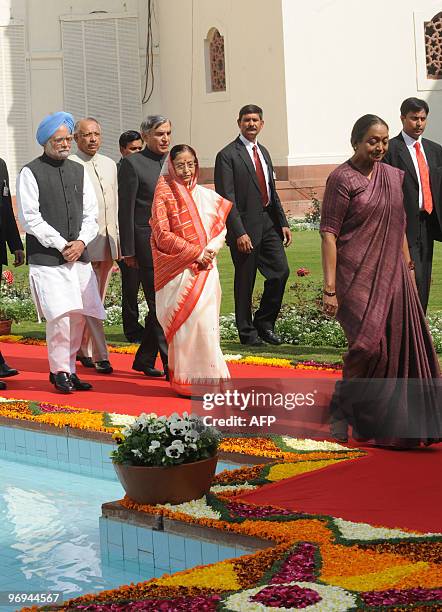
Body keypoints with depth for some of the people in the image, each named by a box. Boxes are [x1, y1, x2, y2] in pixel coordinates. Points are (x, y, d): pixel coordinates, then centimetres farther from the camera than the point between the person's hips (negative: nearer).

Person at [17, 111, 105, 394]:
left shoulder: (79, 171, 14)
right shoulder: (30, 173, -2)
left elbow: (91, 213, 13)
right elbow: (30, 218, -8)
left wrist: (81, 242, -4)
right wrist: (61, 245, -11)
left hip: (79, 256, 5)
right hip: (46, 258, -5)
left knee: (78, 317, 4)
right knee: (60, 316, -12)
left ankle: (69, 369, 17)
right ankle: (59, 372, 2)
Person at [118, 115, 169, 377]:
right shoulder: (132, 164, -4)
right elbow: (126, 210, -5)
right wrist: (128, 250, -8)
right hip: (148, 244, -6)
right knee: (160, 304, -7)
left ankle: (144, 360, 22)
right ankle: (172, 364, -7)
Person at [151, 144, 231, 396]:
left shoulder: (206, 196, 12)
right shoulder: (164, 194, -2)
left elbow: (221, 229, 15)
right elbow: (163, 236, -8)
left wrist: (211, 250, -6)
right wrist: (196, 252, -12)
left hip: (205, 269, 4)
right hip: (179, 270, -4)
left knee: (206, 322, 0)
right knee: (187, 322, -8)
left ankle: (207, 378, 6)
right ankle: (189, 380, -4)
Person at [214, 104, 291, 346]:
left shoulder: (263, 152, 16)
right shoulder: (227, 156, -8)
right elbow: (226, 198, -14)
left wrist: (282, 223, 13)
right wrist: (239, 232, -19)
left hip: (268, 224, 7)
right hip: (245, 228, -7)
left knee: (281, 271, 1)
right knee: (245, 282, 1)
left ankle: (264, 322, 17)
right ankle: (246, 331, 13)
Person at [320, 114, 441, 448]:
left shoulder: (393, 176, 11)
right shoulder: (342, 178, -8)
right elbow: (329, 232, -11)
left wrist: (409, 267, 16)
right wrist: (330, 288, -17)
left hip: (392, 275, 6)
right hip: (357, 276, -6)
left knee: (397, 347, 4)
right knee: (369, 343, -14)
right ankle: (341, 410, 8)